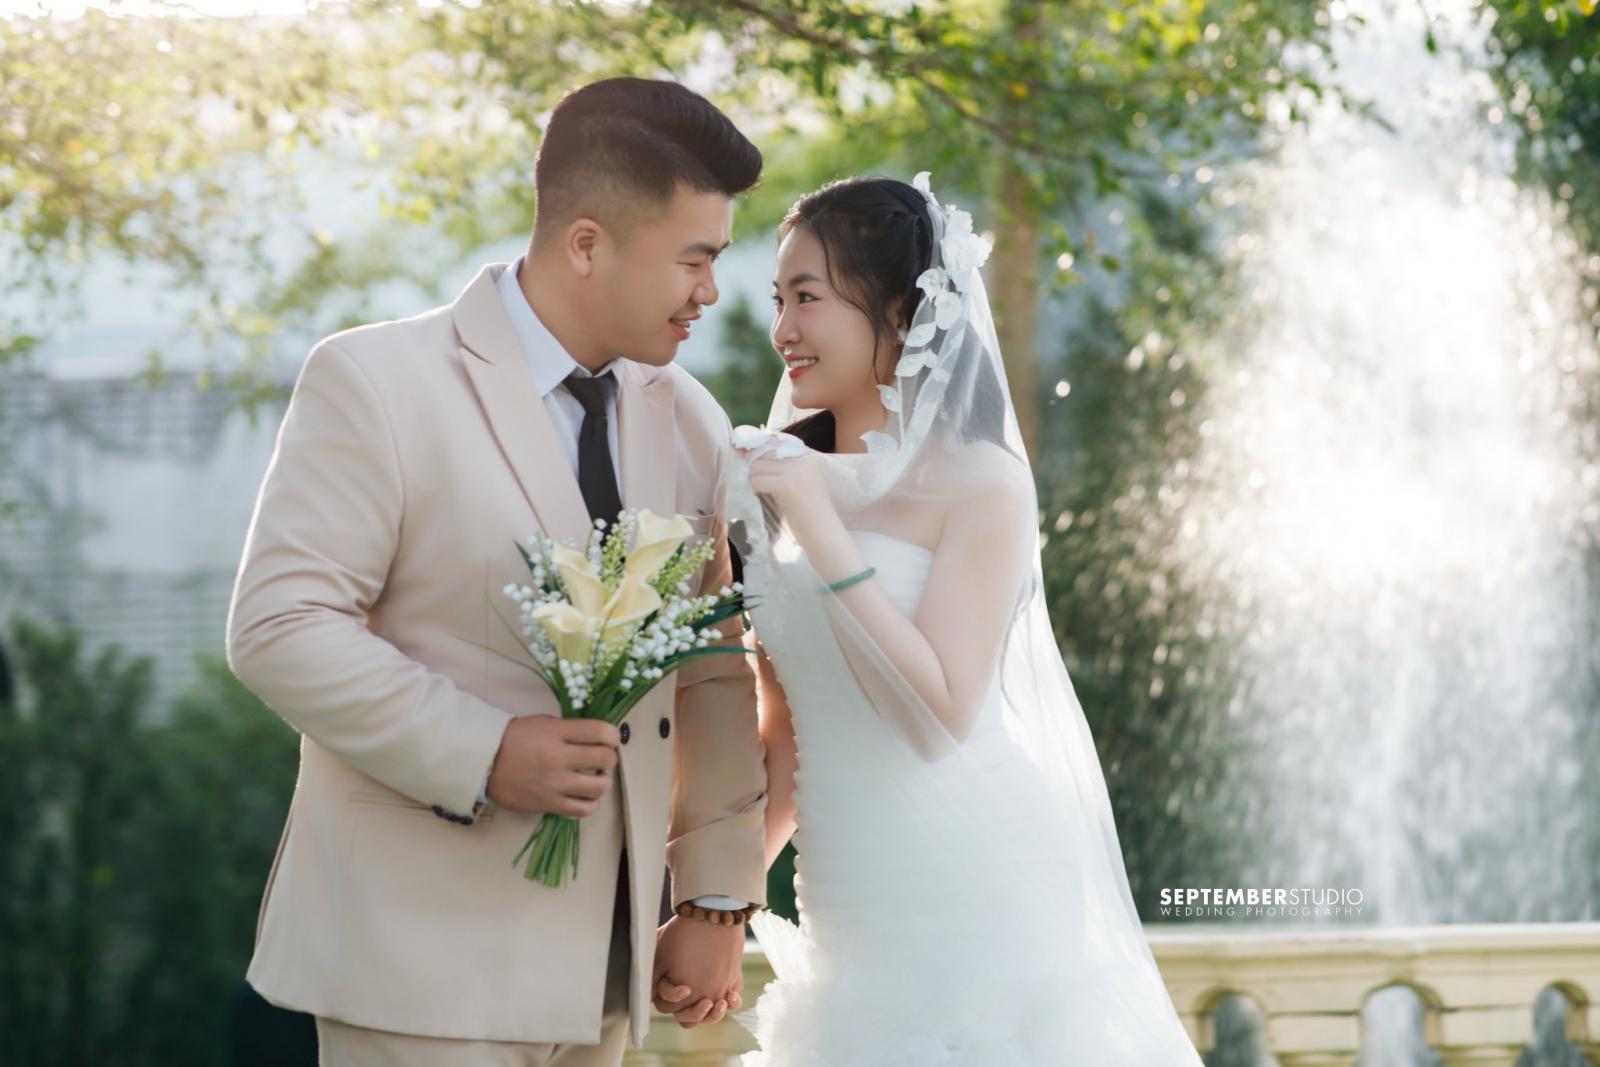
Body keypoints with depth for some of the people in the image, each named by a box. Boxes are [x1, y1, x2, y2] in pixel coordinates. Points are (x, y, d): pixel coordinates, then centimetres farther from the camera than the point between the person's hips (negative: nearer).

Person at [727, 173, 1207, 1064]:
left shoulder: (980, 483, -7)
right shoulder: (785, 484, 10)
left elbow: (941, 713, -16)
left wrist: (823, 528, -18)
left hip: (971, 890, -6)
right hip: (848, 914, 6)